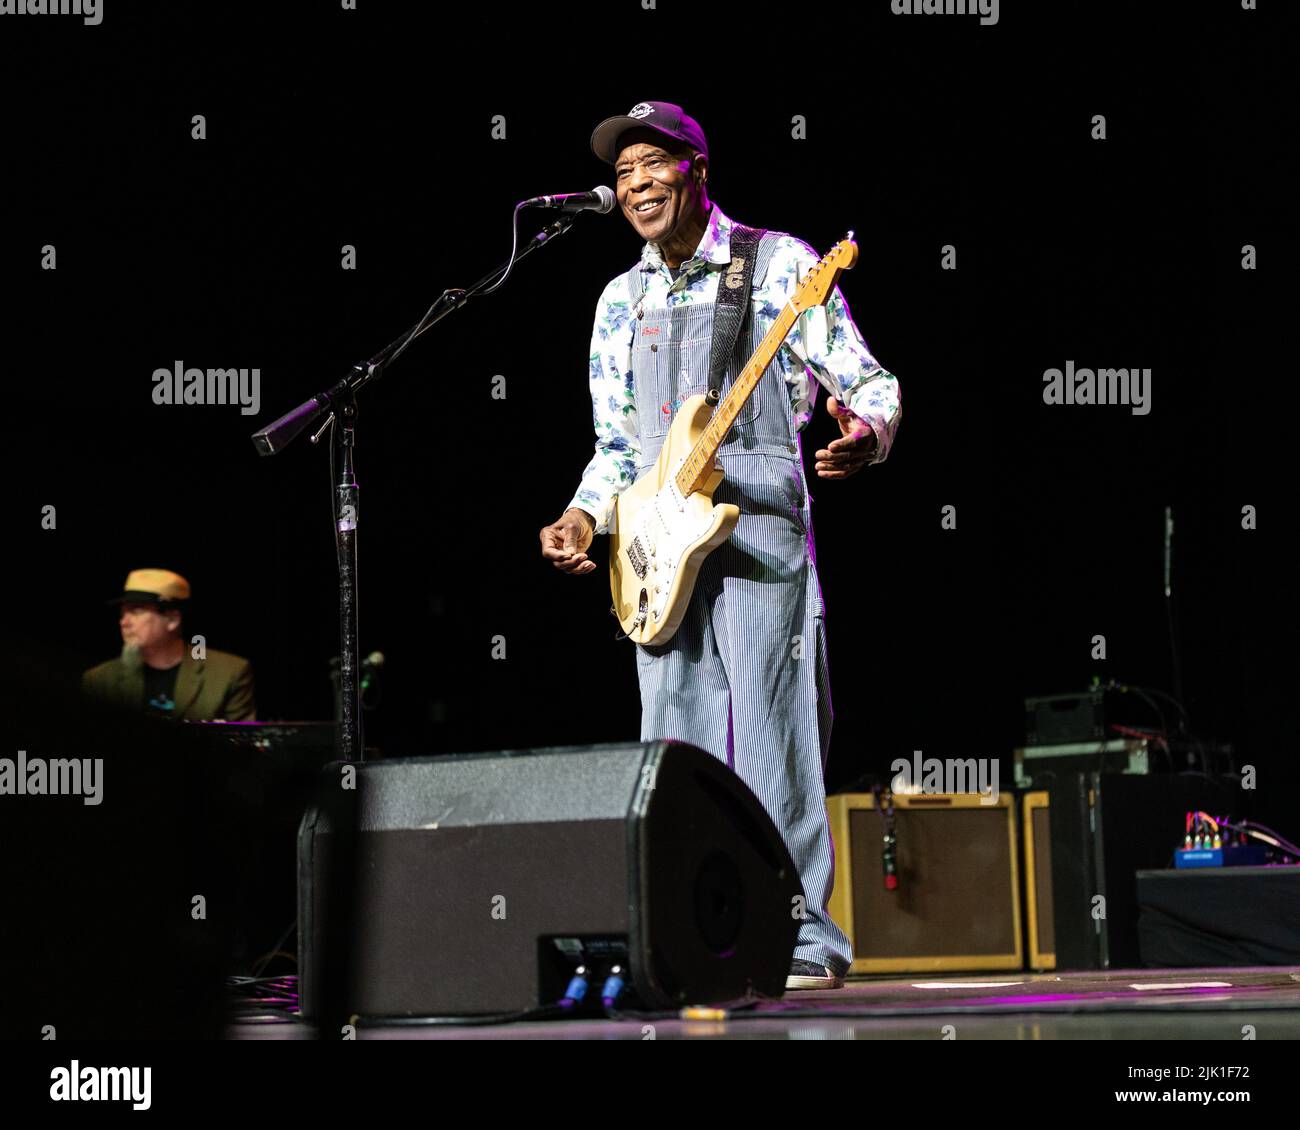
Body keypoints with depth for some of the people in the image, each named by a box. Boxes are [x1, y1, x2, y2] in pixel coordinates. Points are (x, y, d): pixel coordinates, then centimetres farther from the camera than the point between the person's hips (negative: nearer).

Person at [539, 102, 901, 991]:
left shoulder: (777, 265, 1)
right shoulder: (622, 301, 19)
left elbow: (871, 384, 0)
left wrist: (865, 435, -22)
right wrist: (586, 516, 6)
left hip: (758, 526, -6)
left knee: (770, 734, -10)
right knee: (675, 740, 3)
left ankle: (803, 940, -5)